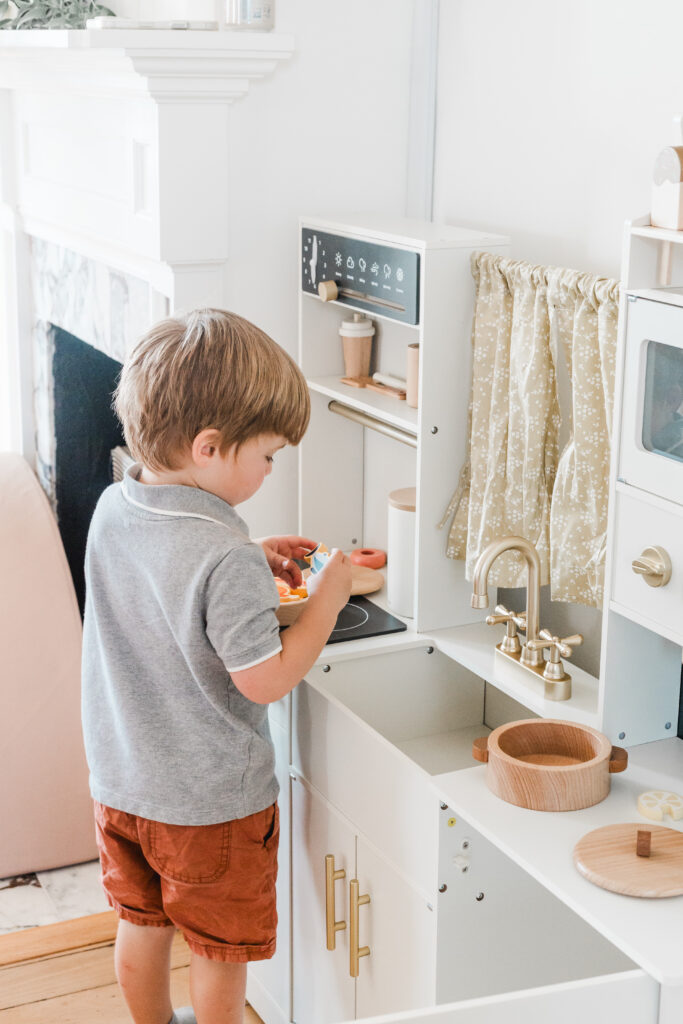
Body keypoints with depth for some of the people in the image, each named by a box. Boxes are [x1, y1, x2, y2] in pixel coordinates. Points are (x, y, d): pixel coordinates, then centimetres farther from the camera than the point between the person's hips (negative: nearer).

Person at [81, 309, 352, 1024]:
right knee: (219, 946, 16)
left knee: (142, 923, 27)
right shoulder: (223, 558, -31)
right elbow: (265, 679, -25)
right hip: (211, 797, -7)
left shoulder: (112, 510, -6)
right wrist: (326, 598, -15)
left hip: (120, 780, 7)